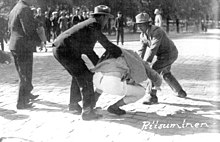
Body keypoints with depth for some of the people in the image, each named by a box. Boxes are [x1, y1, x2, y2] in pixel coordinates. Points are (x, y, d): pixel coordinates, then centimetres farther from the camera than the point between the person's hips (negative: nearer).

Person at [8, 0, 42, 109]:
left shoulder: (13, 10, 14)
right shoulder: (25, 9, -16)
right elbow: (29, 30, -22)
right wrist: (39, 41, -7)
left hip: (14, 46, 9)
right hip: (24, 47, -9)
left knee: (23, 73, 22)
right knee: (25, 75, 0)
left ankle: (27, 94, 38)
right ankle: (21, 102, 6)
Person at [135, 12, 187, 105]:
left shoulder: (156, 31, -29)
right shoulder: (143, 35, -2)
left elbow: (153, 48, -36)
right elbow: (142, 49, -6)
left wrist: (146, 62, -41)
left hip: (169, 54, -10)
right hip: (163, 55, 10)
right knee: (166, 74, 25)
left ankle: (153, 97, -16)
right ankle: (181, 92, 41)